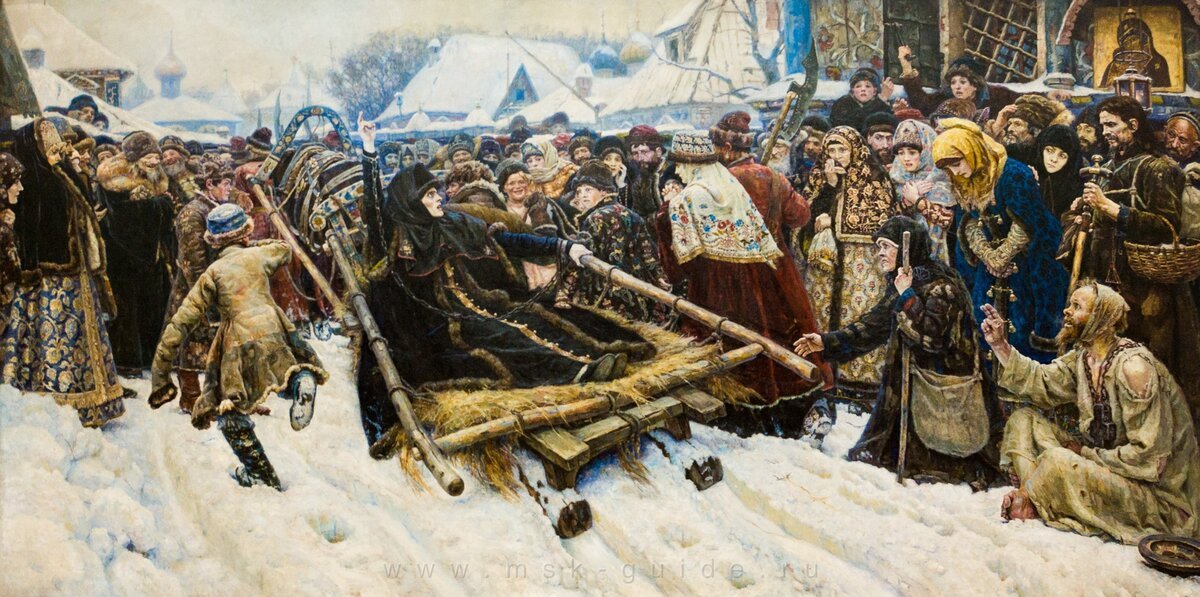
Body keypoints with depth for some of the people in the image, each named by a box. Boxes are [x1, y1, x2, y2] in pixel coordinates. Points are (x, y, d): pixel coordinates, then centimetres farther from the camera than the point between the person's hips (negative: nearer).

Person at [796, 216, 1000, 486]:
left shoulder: (941, 284, -18)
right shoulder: (903, 283, 8)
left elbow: (929, 336, -29)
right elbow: (872, 326, 11)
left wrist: (907, 296, -25)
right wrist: (827, 342, 4)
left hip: (947, 391, -9)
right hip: (916, 385, 9)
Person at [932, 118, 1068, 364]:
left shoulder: (1014, 174, -19)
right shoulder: (965, 183, 4)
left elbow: (1026, 226, -18)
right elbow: (969, 223, 5)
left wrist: (1001, 257, -11)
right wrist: (987, 256, -9)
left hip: (1024, 268, -7)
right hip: (991, 271, 7)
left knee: (1024, 328, -3)